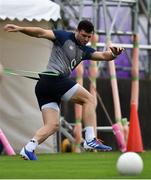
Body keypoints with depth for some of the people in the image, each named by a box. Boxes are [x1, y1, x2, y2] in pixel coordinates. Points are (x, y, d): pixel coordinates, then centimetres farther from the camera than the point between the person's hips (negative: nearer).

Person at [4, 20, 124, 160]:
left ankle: (28, 148, -13)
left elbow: (104, 56, 9)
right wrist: (20, 29, -21)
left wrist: (113, 53, -14)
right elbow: (41, 33, -7)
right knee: (89, 99, -7)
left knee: (52, 125, 0)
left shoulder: (84, 51, 21)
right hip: (53, 78, -9)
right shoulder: (64, 37, 2)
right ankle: (90, 140, -15)